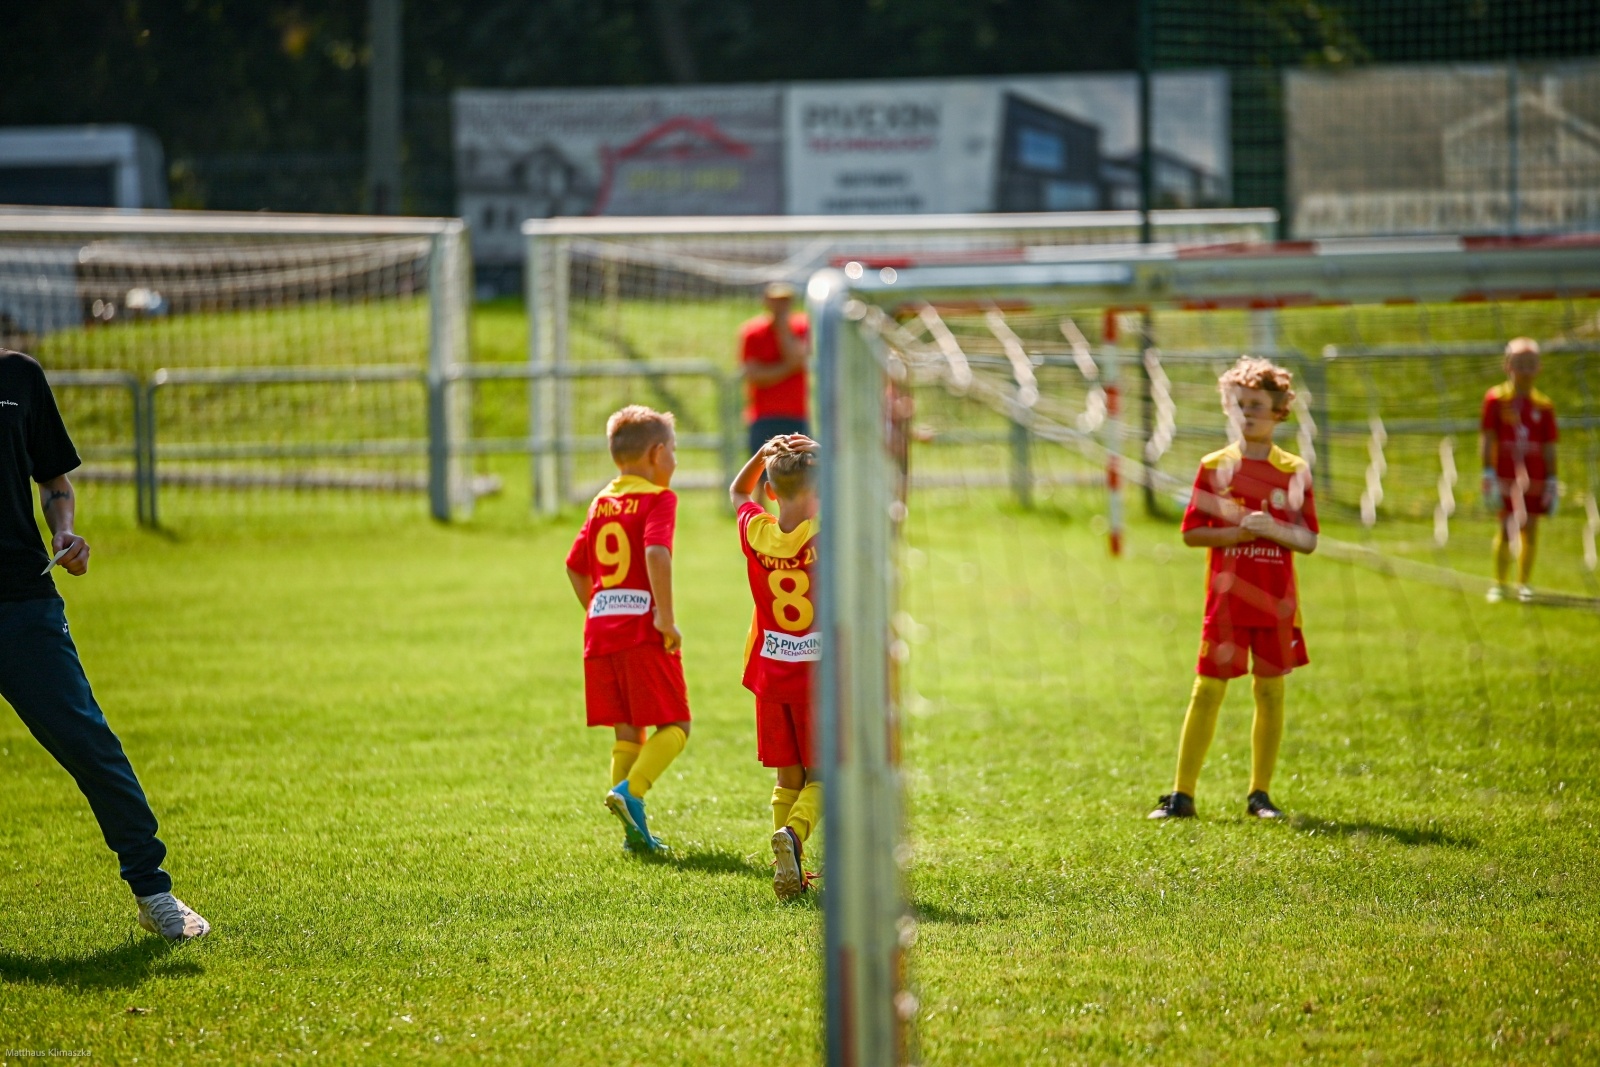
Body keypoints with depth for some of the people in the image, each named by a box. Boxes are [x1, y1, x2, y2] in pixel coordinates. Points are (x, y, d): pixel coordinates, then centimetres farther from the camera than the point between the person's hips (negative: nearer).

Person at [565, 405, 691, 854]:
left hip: (600, 629, 7)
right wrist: (666, 617, -20)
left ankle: (635, 830, 8)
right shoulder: (658, 499, -5)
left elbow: (575, 568, 19)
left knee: (628, 731, 12)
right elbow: (656, 554, -22)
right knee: (675, 726, 1)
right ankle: (630, 791, -20)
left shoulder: (601, 502, 16)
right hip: (643, 630, -7)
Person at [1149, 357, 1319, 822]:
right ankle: (1182, 794, 2)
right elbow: (1191, 533, -1)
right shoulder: (1215, 468, 2)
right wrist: (1240, 531, -15)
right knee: (1208, 691, -2)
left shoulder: (1294, 472, 3)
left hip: (1275, 603, 1)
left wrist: (1273, 529, -18)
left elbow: (1308, 540, 1)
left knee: (1270, 691, 5)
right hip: (1226, 600, -1)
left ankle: (1260, 793, 14)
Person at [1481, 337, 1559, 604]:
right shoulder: (1495, 399, -1)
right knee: (1504, 530, -3)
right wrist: (1488, 474, -9)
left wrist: (1552, 482, 3)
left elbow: (1549, 448, 8)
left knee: (1530, 532, 3)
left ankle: (1523, 584, 14)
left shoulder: (1544, 406, 5)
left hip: (1534, 479, 2)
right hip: (1505, 476, -2)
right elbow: (1486, 439, -2)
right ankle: (1499, 584, 9)